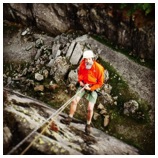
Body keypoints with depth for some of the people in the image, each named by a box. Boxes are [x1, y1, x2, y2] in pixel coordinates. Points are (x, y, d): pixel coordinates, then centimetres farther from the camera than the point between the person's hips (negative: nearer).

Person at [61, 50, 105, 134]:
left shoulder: (99, 68, -24)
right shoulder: (82, 64, -13)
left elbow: (100, 83, -13)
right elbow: (79, 73, 9)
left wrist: (90, 88, -20)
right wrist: (81, 81, -7)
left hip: (93, 88, -4)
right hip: (83, 85, 4)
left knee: (90, 108, -9)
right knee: (74, 100, -9)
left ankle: (88, 125, 14)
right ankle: (69, 118, 8)